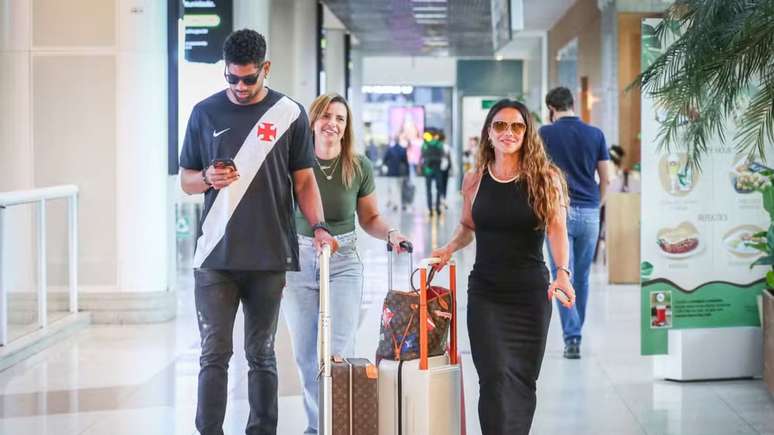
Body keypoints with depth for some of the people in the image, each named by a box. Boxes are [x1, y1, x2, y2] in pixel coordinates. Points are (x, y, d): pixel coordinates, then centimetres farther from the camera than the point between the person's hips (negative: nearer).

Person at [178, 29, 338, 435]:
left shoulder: (290, 114, 3)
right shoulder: (205, 113, 6)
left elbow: (303, 180, 6)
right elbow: (186, 180, 10)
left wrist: (318, 226, -10)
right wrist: (208, 178, -12)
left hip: (269, 256, 0)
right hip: (215, 256, 0)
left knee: (261, 354, 9)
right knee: (214, 355, -2)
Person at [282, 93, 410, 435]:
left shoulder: (359, 167, -3)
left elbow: (369, 218, 10)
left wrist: (390, 234, -9)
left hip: (343, 262, 0)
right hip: (299, 260, 0)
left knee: (339, 351, -9)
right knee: (305, 354, 6)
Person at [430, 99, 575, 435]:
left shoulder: (545, 179, -4)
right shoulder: (474, 180, 4)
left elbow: (557, 229, -13)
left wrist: (562, 273, -28)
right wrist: (450, 248, 0)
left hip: (530, 293, -1)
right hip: (485, 293, 1)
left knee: (523, 378, 7)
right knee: (495, 376, -10)